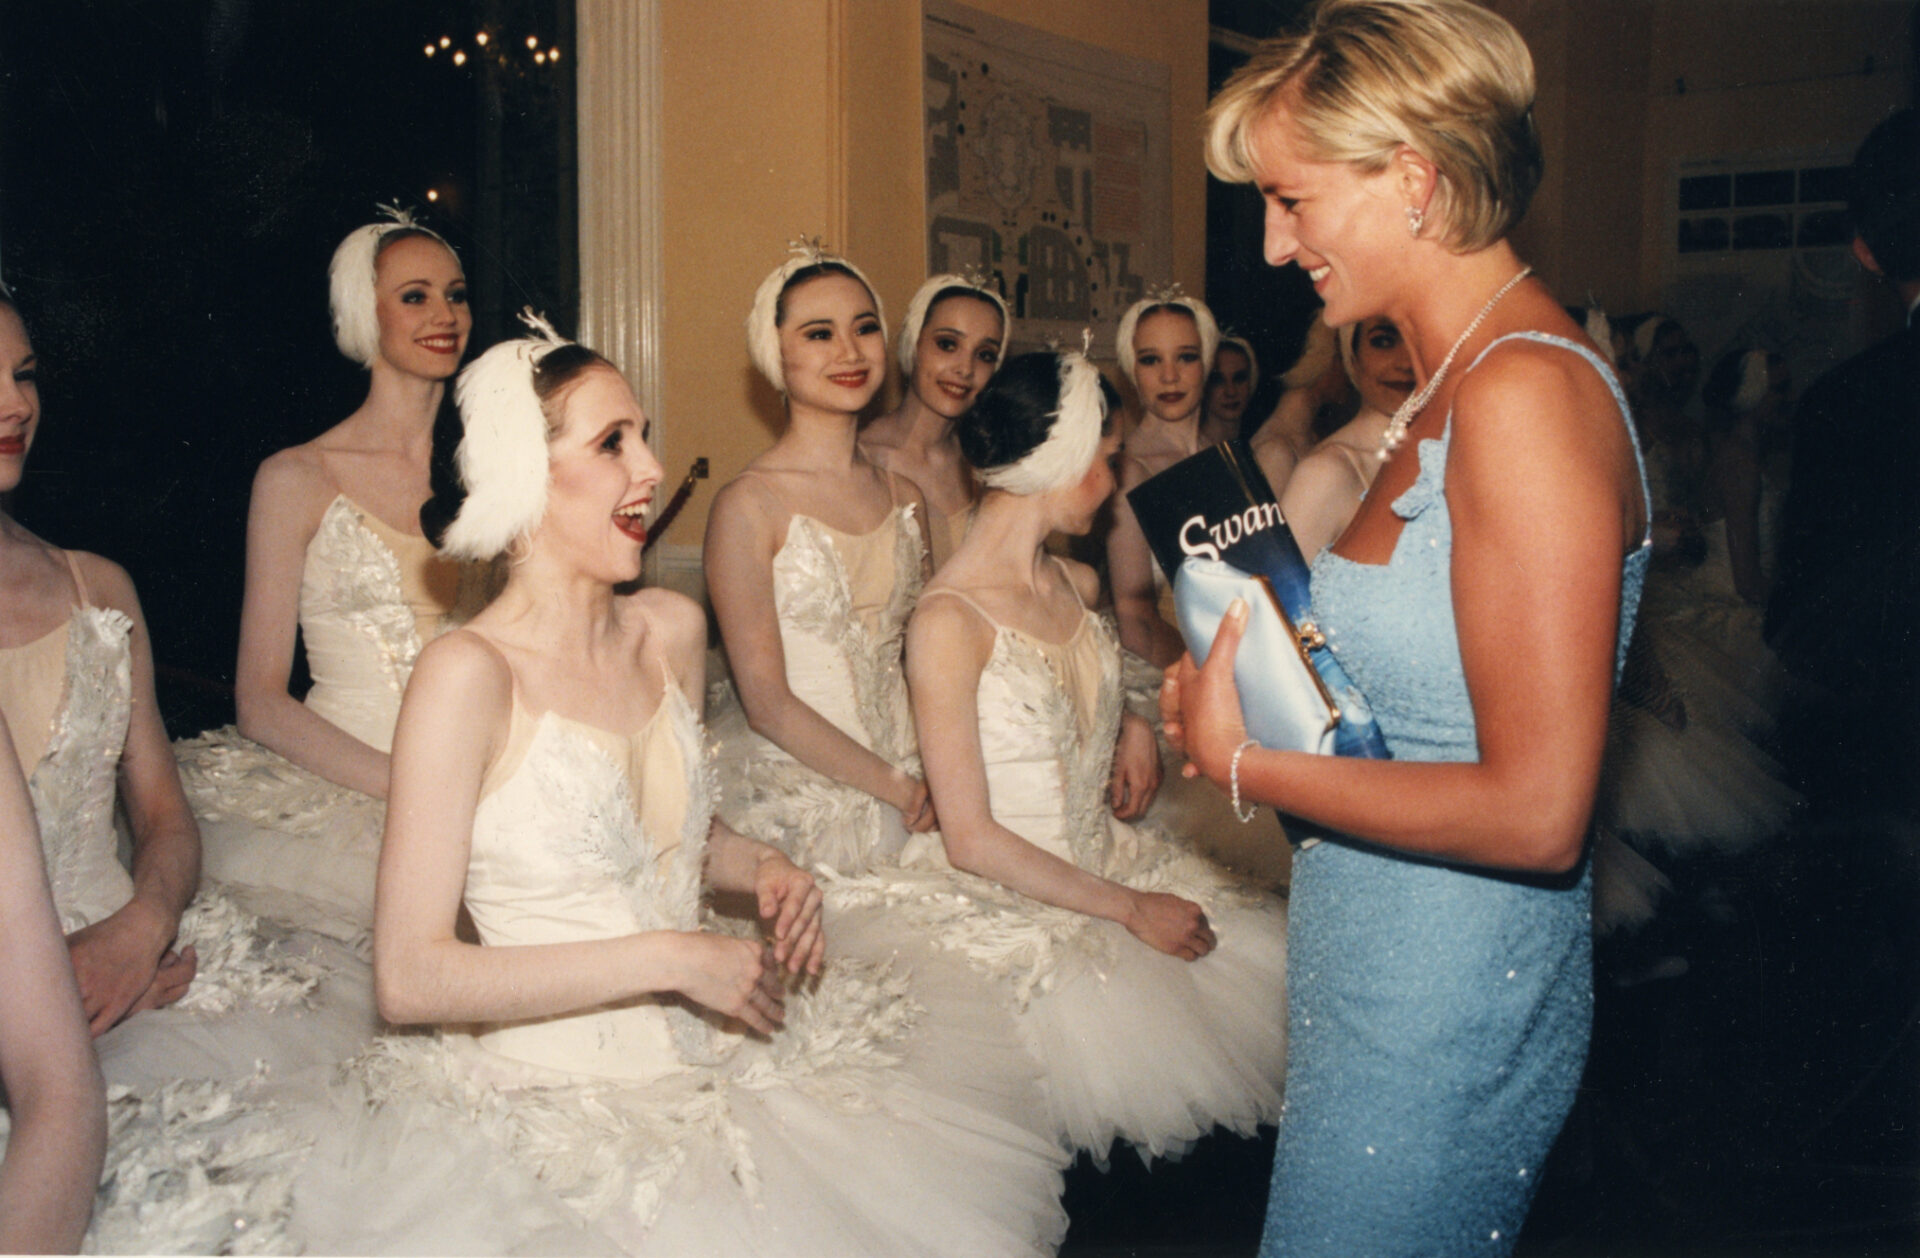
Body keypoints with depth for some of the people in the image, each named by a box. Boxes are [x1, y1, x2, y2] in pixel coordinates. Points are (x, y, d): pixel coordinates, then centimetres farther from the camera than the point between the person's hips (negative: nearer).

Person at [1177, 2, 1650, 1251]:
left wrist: (1244, 761, -17)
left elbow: (1535, 811, -25)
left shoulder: (1524, 395, -22)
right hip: (1381, 968, 9)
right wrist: (1239, 681, 1)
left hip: (1444, 1000, -9)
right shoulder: (1451, 385, 8)